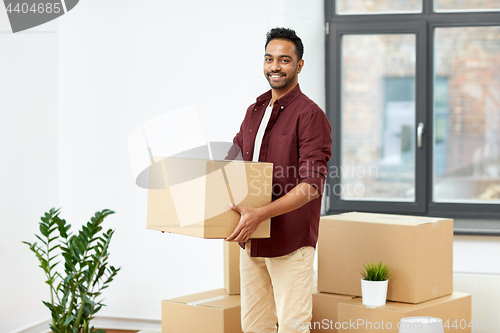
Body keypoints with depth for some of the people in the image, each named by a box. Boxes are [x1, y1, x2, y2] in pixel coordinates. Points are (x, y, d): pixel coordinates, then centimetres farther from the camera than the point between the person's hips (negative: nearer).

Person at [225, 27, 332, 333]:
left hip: (290, 239, -7)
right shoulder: (255, 111, 14)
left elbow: (311, 186, -18)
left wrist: (260, 215, -29)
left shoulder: (309, 115, -10)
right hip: (251, 239, 7)